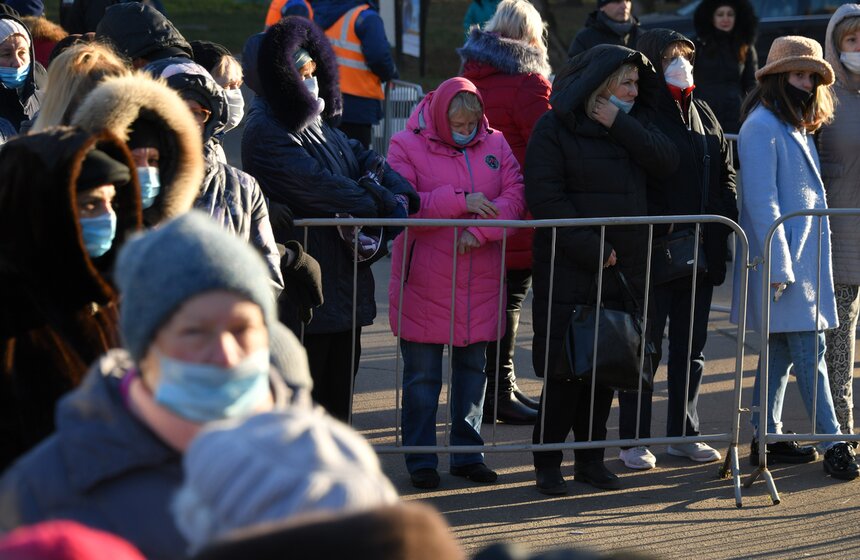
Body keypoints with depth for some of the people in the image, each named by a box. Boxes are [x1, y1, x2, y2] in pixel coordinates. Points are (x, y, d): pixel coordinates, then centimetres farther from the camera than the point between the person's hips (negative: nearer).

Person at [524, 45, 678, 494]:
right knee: (565, 367, -4)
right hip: (569, 269, -6)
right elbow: (545, 199, -14)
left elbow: (666, 161, -4)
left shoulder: (633, 123, 12)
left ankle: (590, 458, 19)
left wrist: (620, 126, -13)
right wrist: (593, 249, -17)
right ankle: (547, 462, 5)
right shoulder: (554, 128, -7)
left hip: (623, 267, 6)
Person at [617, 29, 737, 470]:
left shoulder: (703, 115, 13)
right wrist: (661, 229, -20)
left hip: (702, 251, 7)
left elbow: (725, 172, 18)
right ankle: (635, 440, 8)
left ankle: (684, 433, 23)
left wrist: (723, 219, 5)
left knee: (691, 348, 13)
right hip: (654, 251, -7)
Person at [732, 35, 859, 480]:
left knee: (782, 348, 12)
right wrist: (778, 265, -20)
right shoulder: (763, 125, -12)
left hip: (805, 256, 9)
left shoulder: (797, 126, 17)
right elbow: (761, 199, -17)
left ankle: (768, 438, 18)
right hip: (783, 257, -9)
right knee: (808, 349, -10)